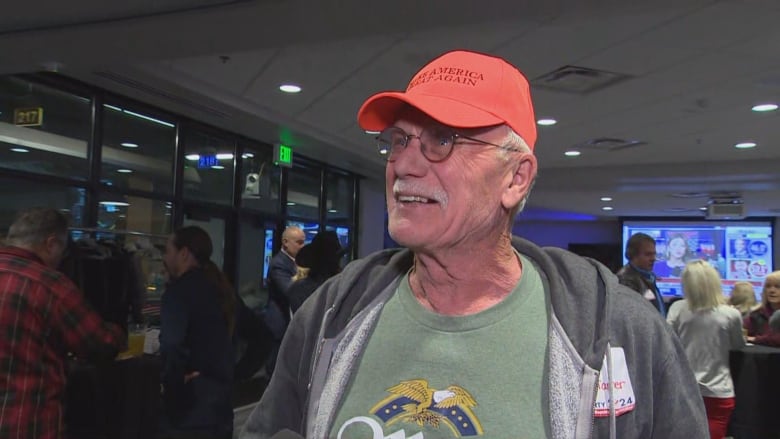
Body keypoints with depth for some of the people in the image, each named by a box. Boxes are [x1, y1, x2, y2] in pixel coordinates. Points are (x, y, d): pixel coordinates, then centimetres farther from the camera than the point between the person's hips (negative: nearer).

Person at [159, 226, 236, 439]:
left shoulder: (180, 289, -13)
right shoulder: (219, 288, 10)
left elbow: (171, 346, -29)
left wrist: (172, 385, -13)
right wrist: (232, 374, 8)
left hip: (190, 409, -7)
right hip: (220, 405, 7)